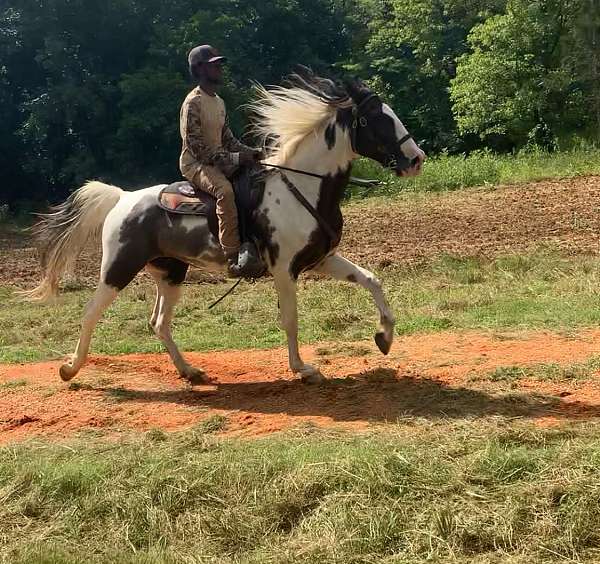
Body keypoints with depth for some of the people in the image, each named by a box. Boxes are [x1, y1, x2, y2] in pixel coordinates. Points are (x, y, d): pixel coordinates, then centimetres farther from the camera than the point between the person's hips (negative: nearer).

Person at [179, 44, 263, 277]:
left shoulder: (219, 102, 14)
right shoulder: (193, 102, -13)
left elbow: (227, 138, 18)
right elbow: (196, 146, -19)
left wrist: (249, 152, -2)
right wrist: (233, 158, -22)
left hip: (218, 161, 9)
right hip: (195, 164, -9)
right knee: (224, 189, -36)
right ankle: (234, 257, -40)